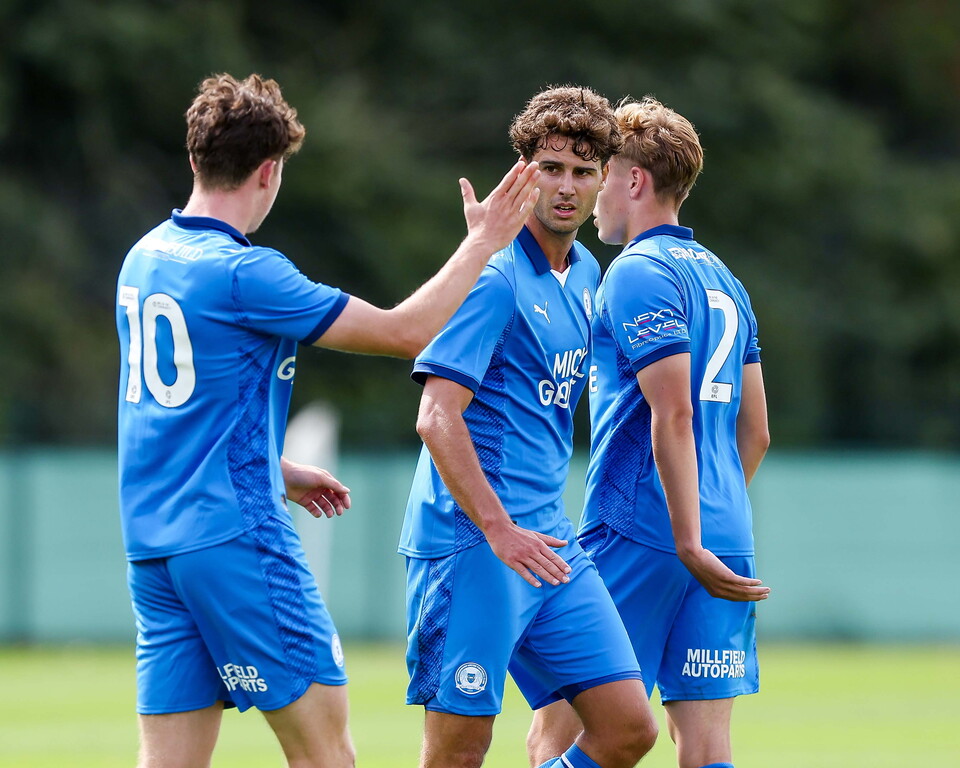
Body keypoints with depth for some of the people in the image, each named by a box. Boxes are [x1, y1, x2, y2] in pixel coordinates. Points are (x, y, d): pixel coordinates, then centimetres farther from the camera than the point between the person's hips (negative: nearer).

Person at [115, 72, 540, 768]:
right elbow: (407, 331, -12)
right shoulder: (243, 274, -14)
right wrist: (482, 243, -2)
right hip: (235, 535, -8)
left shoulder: (144, 259, 12)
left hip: (151, 546, 8)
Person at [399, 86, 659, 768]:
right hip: (472, 543, -8)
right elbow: (437, 417, -18)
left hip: (549, 542, 8)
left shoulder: (584, 273, 15)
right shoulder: (495, 275, -12)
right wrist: (498, 528, -23)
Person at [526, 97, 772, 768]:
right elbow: (755, 431, 21)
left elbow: (673, 415, -18)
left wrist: (689, 543, -21)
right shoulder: (723, 280, 18)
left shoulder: (639, 272, -8)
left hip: (637, 533, -8)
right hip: (726, 543, 8)